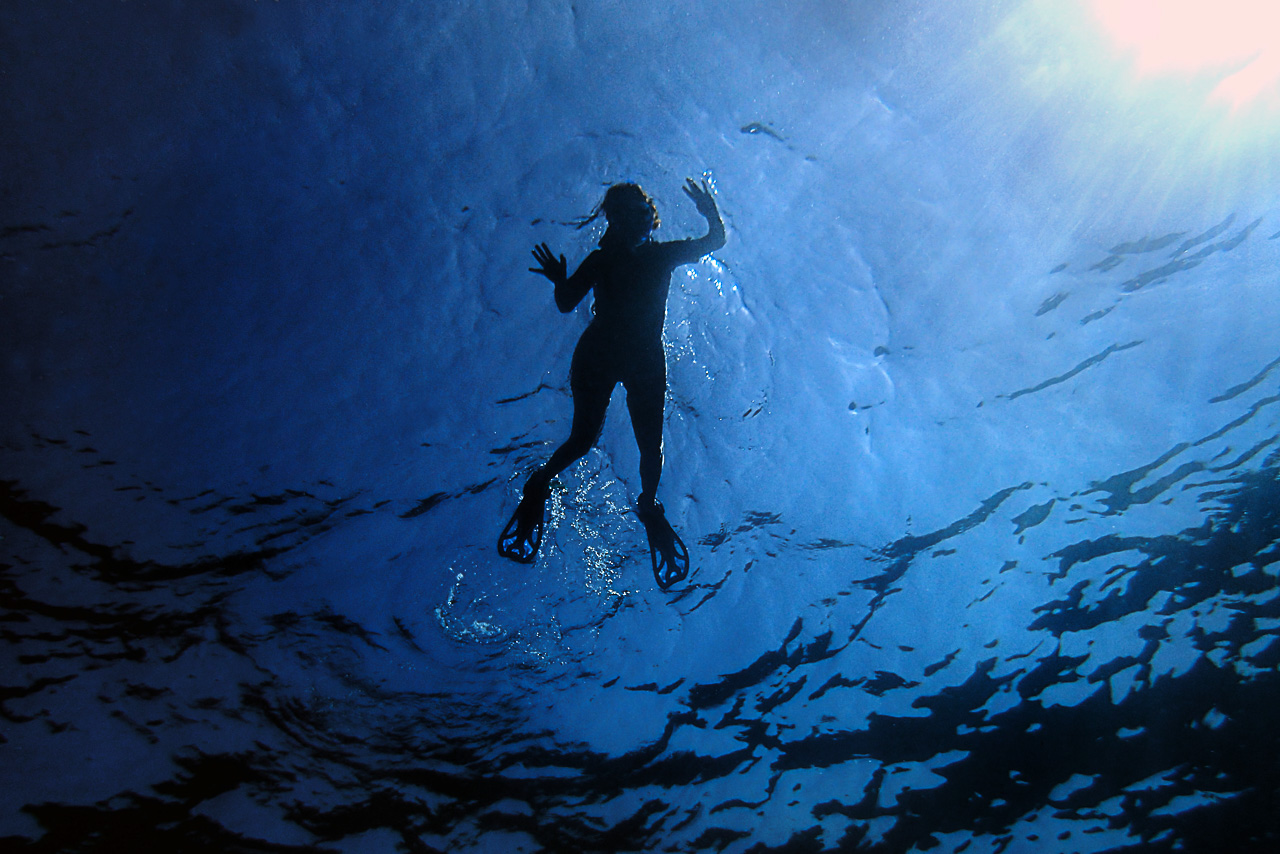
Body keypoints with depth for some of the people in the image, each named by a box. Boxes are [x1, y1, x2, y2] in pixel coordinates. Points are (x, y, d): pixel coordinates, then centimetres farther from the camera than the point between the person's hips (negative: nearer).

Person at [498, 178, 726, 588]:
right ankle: (538, 485, 26)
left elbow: (716, 241, 4)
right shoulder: (600, 261, -4)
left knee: (651, 447, 0)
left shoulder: (662, 255, 2)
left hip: (646, 362, 2)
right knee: (583, 438, -3)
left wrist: (711, 214, -16)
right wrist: (561, 281, -31)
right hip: (597, 357, -2)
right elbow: (566, 303, -9)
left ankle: (648, 506, 29)